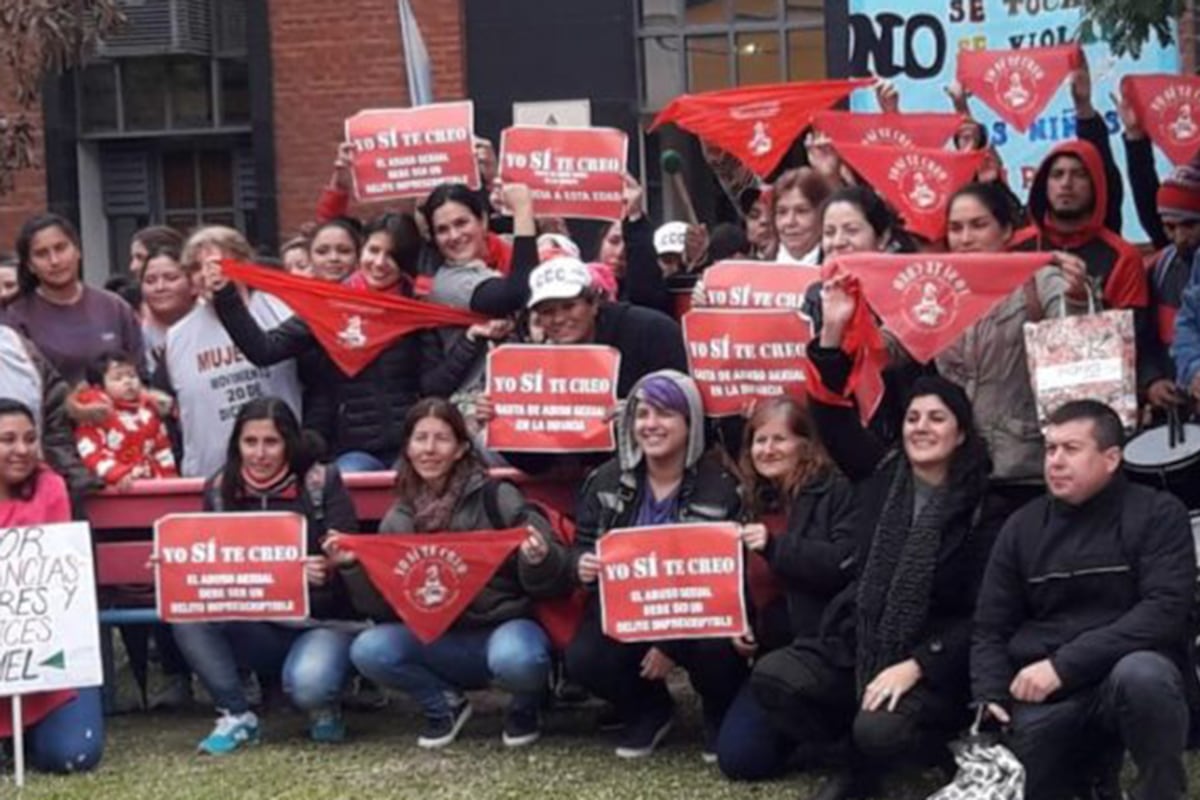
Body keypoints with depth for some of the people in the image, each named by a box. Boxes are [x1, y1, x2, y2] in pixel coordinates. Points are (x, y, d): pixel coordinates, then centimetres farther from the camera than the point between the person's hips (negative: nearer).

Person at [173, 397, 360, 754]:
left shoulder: (323, 483, -6)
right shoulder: (220, 489, 3)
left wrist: (328, 570, -33)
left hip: (321, 621, -4)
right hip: (256, 628, 4)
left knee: (308, 685, -36)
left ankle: (324, 708, 5)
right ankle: (237, 716, -9)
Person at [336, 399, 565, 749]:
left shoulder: (497, 498, -7)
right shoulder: (398, 519, 5)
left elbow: (550, 582, -8)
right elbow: (383, 608, 2)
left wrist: (538, 559, -30)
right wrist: (353, 567, -14)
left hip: (506, 625, -3)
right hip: (440, 640, 3)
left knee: (515, 659, -37)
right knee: (368, 649, -22)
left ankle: (527, 705, 1)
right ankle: (444, 703, 6)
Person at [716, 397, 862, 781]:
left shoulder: (835, 492, -4)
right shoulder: (753, 501, 15)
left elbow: (849, 563, -18)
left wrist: (776, 546, -22)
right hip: (770, 646, 6)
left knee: (774, 675, -37)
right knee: (737, 757, -8)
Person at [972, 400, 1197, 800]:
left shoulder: (1157, 514, -1)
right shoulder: (1022, 526, 12)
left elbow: (1166, 611, -15)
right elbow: (991, 627, 13)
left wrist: (1064, 665, -21)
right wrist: (990, 697, -8)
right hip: (1043, 696, 4)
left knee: (1141, 673, -36)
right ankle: (1090, 767, 18)